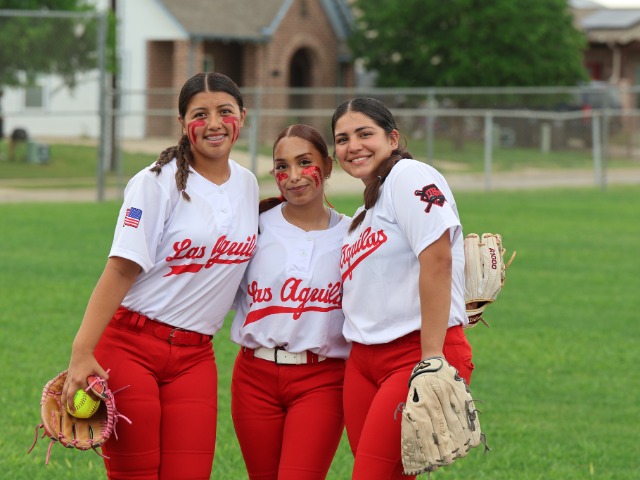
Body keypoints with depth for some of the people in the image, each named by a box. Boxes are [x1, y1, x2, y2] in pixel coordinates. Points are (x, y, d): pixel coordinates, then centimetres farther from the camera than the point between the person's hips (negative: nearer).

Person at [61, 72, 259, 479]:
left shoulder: (247, 185, 10)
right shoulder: (158, 183, -9)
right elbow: (121, 269, -16)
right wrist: (82, 352, -23)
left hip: (194, 355, 5)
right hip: (130, 347, -5)